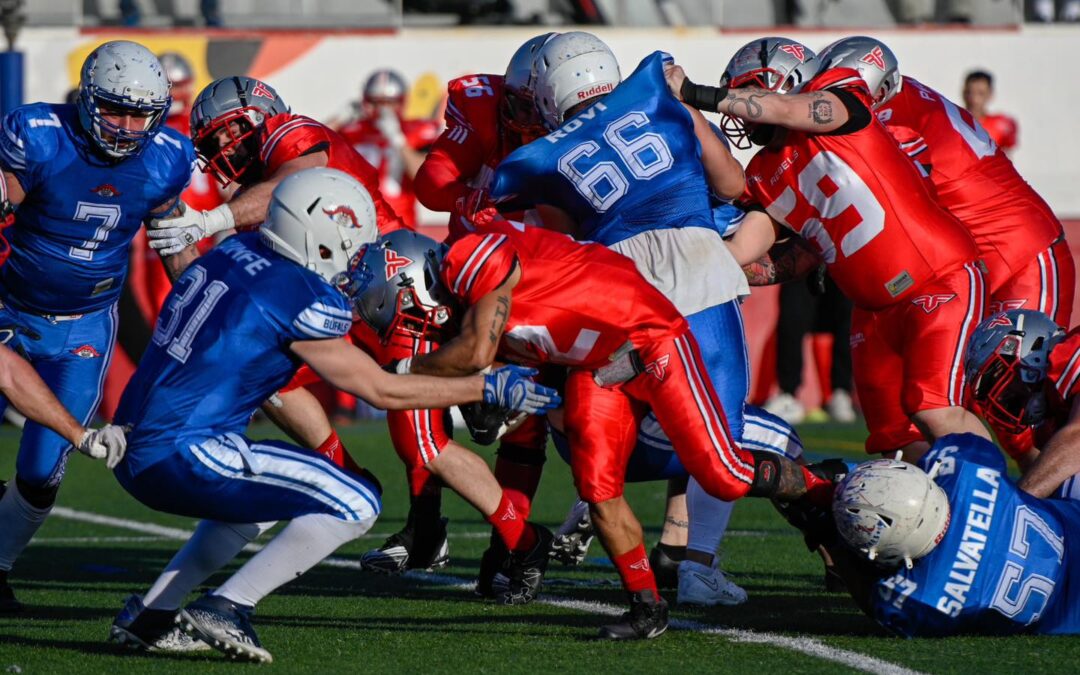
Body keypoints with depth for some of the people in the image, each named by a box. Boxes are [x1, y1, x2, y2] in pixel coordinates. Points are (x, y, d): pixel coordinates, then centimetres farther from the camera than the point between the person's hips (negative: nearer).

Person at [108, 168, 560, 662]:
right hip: (182, 455, -9)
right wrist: (490, 389, 0)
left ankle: (151, 615, 25)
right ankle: (225, 609, -9)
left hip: (137, 452, 9)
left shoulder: (238, 252, 9)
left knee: (266, 497, 34)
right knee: (355, 505, -7)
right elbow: (382, 390, -6)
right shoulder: (297, 299, -12)